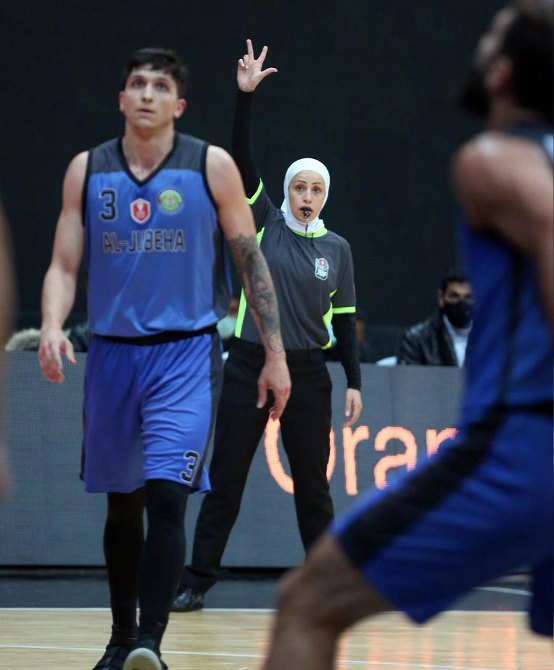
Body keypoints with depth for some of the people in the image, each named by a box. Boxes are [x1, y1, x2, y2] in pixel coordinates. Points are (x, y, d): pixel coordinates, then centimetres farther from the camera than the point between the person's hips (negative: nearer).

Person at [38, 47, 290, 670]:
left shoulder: (211, 167, -3)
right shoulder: (87, 170, 4)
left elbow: (251, 262, 2)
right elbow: (63, 266, 5)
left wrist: (275, 353, -2)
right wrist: (52, 326, -16)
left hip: (185, 355, -3)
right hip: (112, 354, 3)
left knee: (166, 494, -18)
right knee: (121, 503, 13)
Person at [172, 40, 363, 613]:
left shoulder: (337, 249, 7)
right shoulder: (264, 225, 2)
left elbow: (344, 322, 10)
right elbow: (242, 161, -8)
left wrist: (354, 383, 5)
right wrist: (245, 96, -17)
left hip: (307, 373, 1)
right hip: (248, 367, -1)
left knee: (312, 484, 5)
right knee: (224, 478, 0)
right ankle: (196, 581, 4)